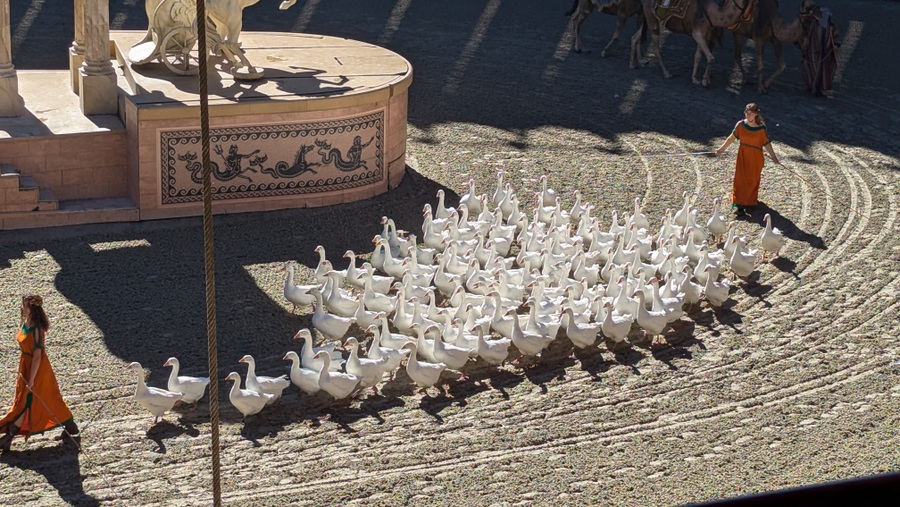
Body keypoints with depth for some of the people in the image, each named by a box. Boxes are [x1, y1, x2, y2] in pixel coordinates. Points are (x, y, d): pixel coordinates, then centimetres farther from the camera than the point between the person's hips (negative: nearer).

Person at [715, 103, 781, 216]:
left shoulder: (761, 128, -12)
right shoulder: (741, 125, -6)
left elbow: (767, 143, -6)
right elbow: (732, 138, 3)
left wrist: (773, 157, -7)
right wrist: (722, 148, 7)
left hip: (756, 158, -2)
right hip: (743, 156, 2)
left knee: (753, 181, 9)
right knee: (740, 179, 0)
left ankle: (750, 203, 25)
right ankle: (738, 204, 4)